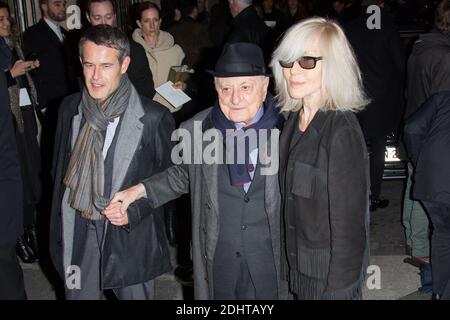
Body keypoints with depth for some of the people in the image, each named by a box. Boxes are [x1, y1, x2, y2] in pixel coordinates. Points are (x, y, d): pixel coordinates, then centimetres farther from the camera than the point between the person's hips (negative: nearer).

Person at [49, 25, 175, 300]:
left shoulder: (155, 117, -14)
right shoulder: (70, 108, 0)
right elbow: (61, 170, 9)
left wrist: (134, 211, -17)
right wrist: (59, 229, 10)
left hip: (131, 239, -3)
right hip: (77, 235, 3)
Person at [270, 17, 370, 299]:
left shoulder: (342, 131, -23)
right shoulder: (295, 119, 1)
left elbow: (349, 221, -20)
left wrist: (338, 287, -17)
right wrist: (289, 263, 10)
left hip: (330, 276, -7)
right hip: (298, 265, 7)